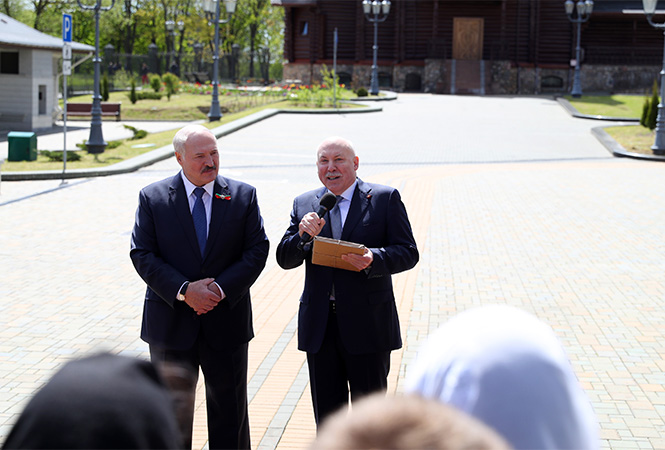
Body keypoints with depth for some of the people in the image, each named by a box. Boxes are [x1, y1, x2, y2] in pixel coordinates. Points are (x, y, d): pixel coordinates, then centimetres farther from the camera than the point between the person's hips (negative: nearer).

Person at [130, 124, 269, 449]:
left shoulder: (243, 196, 1)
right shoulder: (152, 198, -2)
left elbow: (257, 251, -3)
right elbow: (142, 255, -8)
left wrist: (221, 288, -16)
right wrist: (184, 291, -19)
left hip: (226, 321, 1)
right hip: (171, 322, -1)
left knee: (230, 410, 10)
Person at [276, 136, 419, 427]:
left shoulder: (386, 198, -1)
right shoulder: (304, 204, 9)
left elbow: (408, 253, -7)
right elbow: (284, 259, 4)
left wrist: (373, 259, -25)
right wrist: (303, 236, -17)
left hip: (367, 323, -3)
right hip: (319, 325, 3)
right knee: (326, 415, 12)